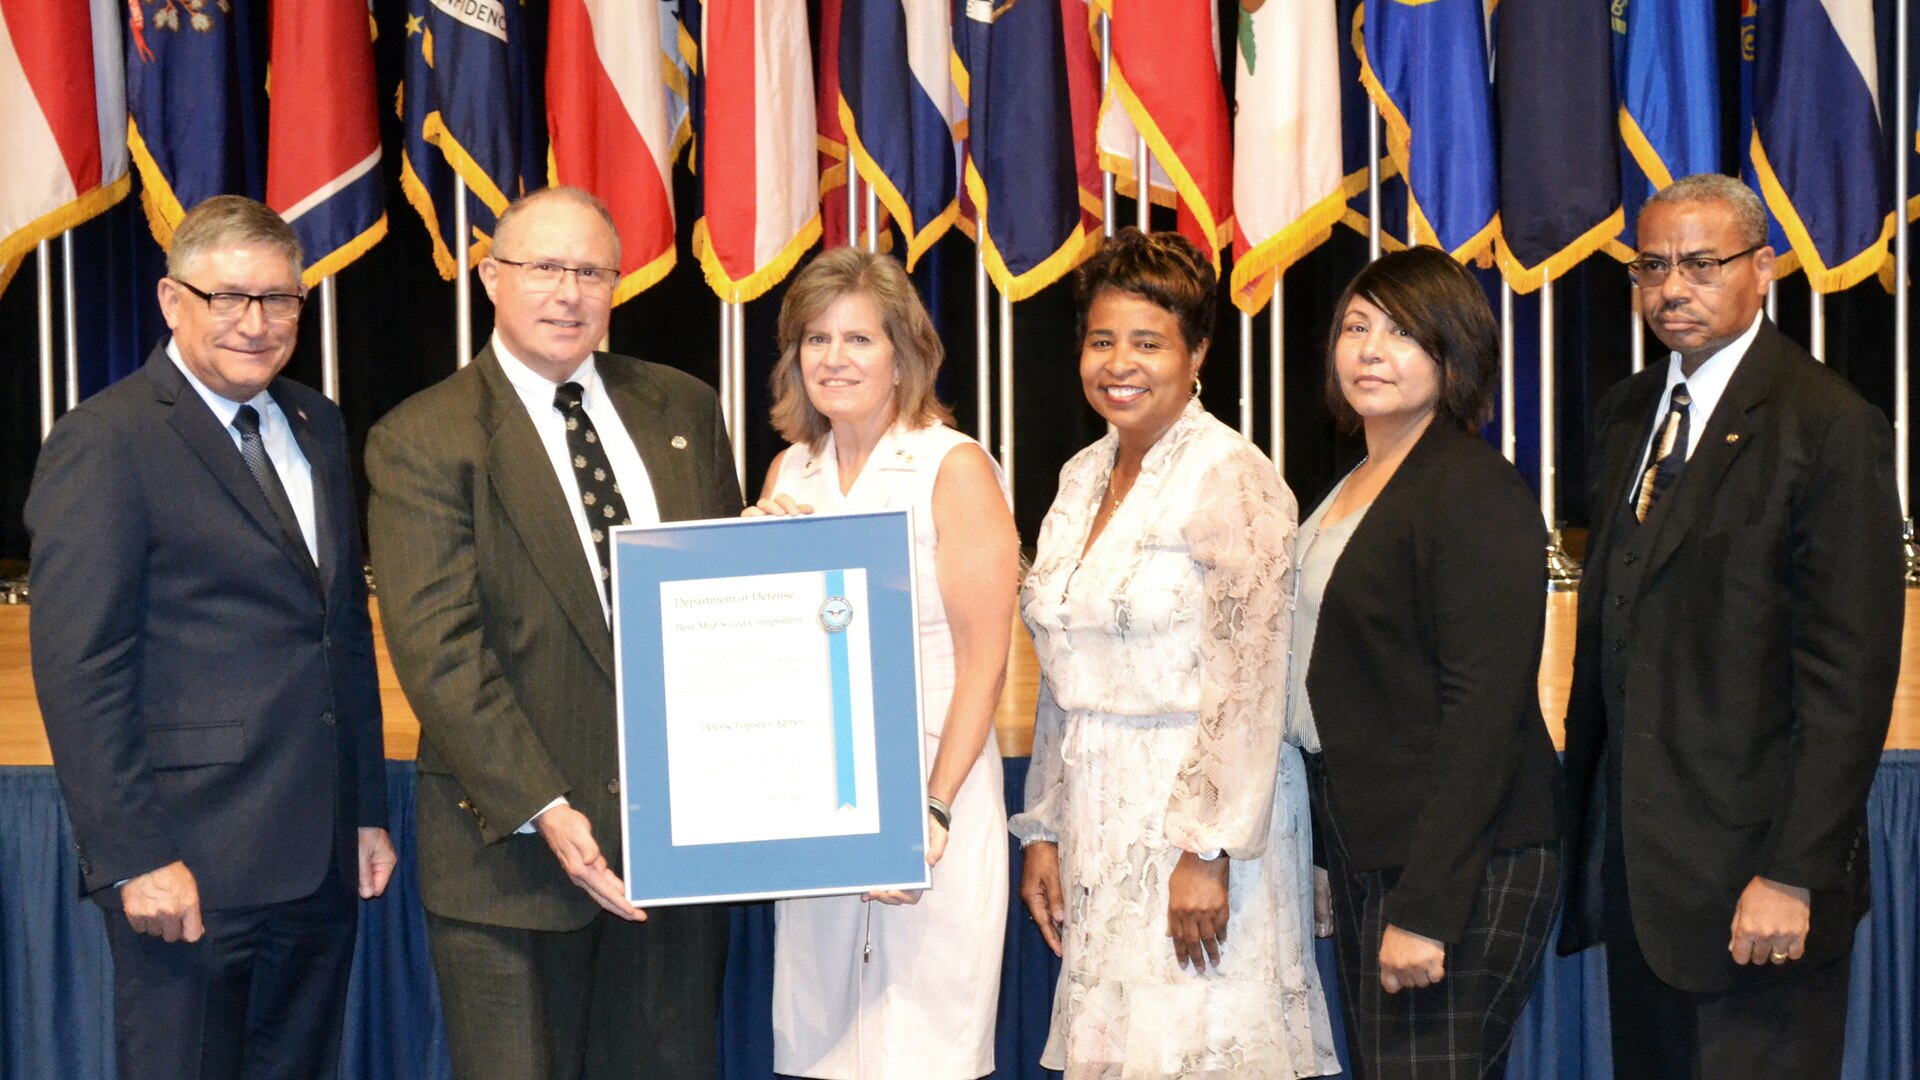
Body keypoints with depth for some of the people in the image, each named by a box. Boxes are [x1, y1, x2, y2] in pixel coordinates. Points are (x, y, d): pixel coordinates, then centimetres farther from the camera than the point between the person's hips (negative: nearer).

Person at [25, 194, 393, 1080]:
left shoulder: (315, 426, 14)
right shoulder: (104, 443, -9)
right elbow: (78, 675, -13)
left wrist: (369, 810, 14)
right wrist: (135, 860, -17)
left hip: (321, 863, 7)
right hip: (190, 870, -7)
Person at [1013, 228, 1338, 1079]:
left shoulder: (1231, 476, -10)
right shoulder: (1083, 477, 12)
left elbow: (1249, 682, -15)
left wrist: (1207, 850, -19)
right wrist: (1043, 831, 12)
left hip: (1200, 813, -7)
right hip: (1100, 816, 7)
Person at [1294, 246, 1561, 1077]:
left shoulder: (1478, 493, -13)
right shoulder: (1354, 487, 13)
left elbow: (1483, 709, -19)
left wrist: (1426, 907, -22)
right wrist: (1334, 859, 12)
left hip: (1456, 860, -9)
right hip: (1364, 852, 9)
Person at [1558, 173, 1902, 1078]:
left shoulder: (1832, 428, -10)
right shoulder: (1626, 416, 13)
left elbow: (1850, 675, -14)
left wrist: (1795, 874, -18)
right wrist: (1583, 823, 11)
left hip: (1750, 875, -7)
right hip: (1633, 866, 7)